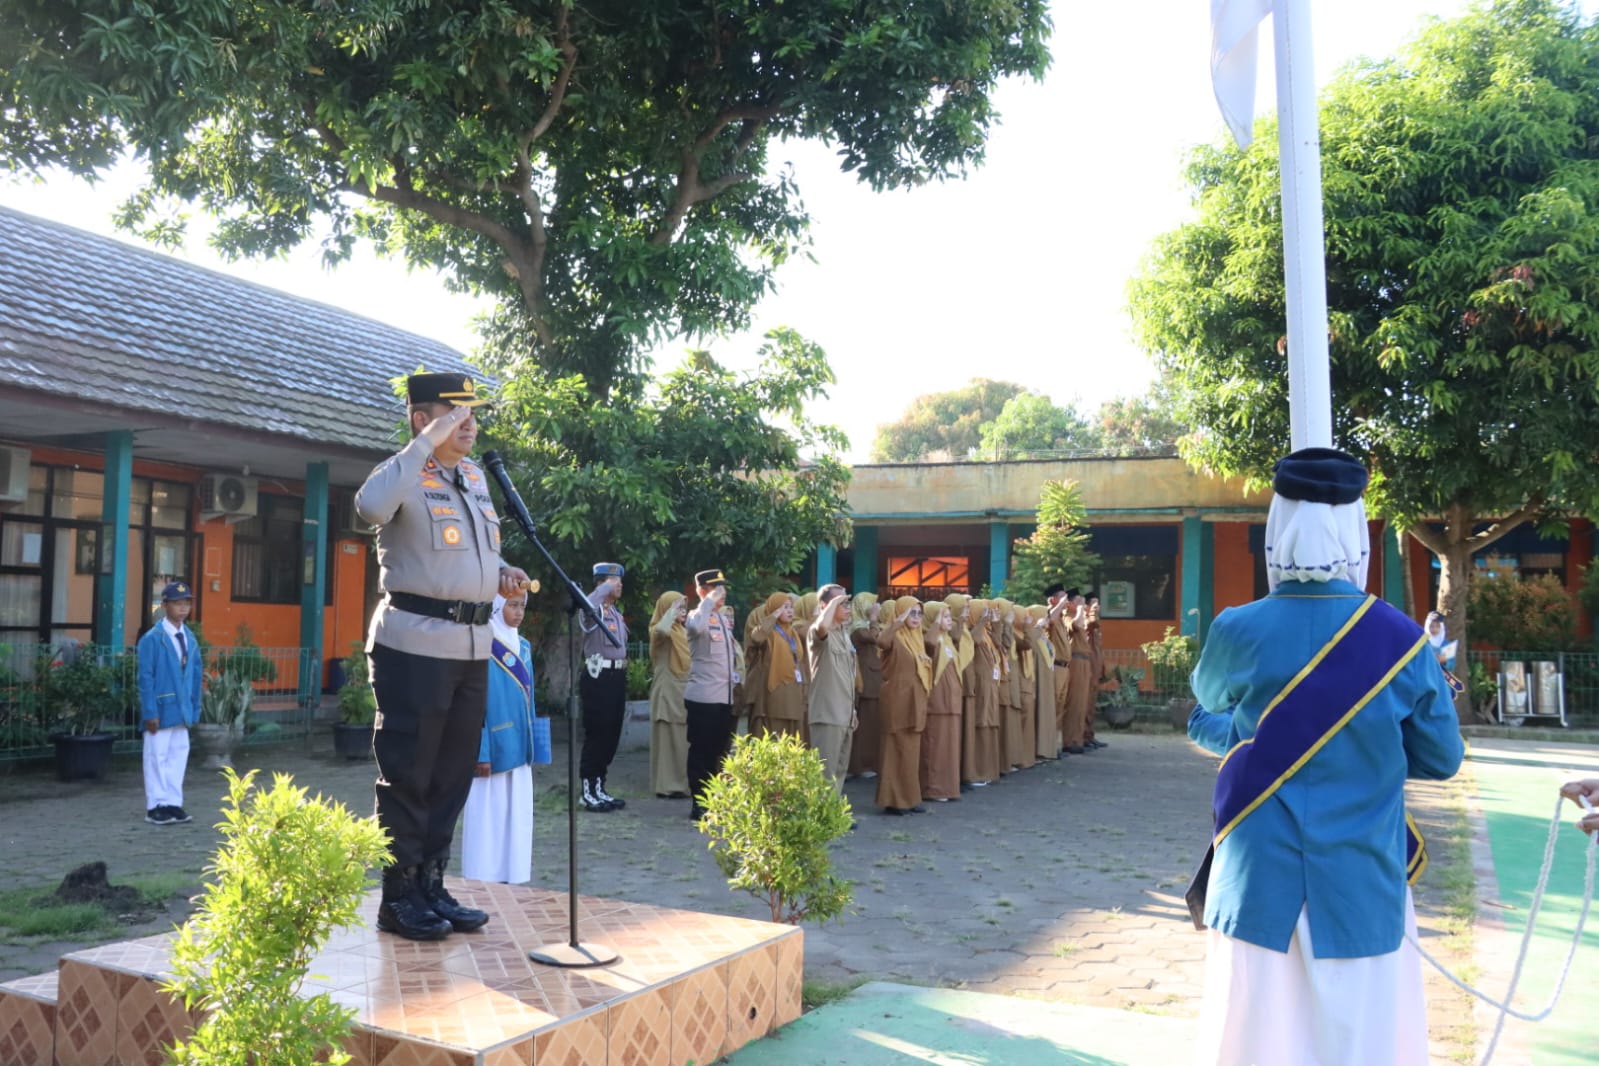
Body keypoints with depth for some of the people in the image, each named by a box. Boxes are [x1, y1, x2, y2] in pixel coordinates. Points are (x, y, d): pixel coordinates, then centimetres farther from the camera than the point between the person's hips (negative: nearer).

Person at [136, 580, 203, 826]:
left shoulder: (189, 637, 8)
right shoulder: (152, 638, -11)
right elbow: (146, 678, -12)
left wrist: (194, 708, 8)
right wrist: (150, 712, -15)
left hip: (182, 709, 6)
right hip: (161, 708, -6)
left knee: (178, 755, 10)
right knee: (157, 756, 2)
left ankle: (172, 803, 19)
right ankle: (155, 807, 10)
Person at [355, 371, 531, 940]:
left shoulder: (476, 477, 14)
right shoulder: (407, 476, -9)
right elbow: (371, 507, -33)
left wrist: (502, 573, 7)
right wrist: (427, 443, -26)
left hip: (472, 645, 8)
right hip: (415, 643, -8)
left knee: (453, 775, 14)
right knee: (407, 775, 1)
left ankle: (431, 887, 26)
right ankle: (399, 898, 13)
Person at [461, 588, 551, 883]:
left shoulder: (523, 647, 13)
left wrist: (533, 748, 14)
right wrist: (480, 752, -17)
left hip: (518, 749, 7)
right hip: (492, 749, -7)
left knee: (517, 817, 10)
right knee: (486, 816, 0)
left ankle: (513, 879, 17)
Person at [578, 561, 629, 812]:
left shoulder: (617, 613, 19)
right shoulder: (594, 610, -9)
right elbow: (587, 605, -36)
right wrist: (607, 586, -21)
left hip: (617, 676, 9)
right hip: (598, 676, -9)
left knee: (612, 734, 12)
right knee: (596, 734, -5)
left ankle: (599, 788, 21)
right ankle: (588, 792, 3)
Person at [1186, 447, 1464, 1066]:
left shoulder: (1237, 632, -10)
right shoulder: (1401, 641, -10)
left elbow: (1205, 720, 10)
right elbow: (1442, 759, 2)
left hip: (1260, 886, 0)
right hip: (1363, 888, 0)